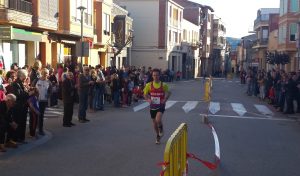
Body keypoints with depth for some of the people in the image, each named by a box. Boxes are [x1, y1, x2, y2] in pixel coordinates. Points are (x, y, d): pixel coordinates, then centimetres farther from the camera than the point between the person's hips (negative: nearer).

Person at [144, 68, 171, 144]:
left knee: (158, 119, -25)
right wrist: (148, 99, -12)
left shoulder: (164, 85, -6)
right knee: (154, 121, 12)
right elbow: (145, 94, 8)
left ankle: (161, 129, 10)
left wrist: (165, 100, -7)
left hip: (160, 105, -3)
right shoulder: (149, 85, -4)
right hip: (153, 105, 3)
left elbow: (168, 93, 10)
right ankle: (158, 136, 36)